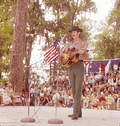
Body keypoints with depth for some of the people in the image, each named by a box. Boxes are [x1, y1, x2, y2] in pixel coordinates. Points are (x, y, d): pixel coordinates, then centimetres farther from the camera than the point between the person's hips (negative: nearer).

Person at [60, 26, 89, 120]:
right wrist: (64, 55, -3)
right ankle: (79, 112, 12)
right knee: (74, 90, 5)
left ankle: (76, 113, -14)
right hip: (70, 66, 5)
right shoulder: (70, 44, 17)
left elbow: (86, 57, -4)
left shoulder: (83, 43, 4)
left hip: (79, 65, -5)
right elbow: (61, 52, 19)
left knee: (78, 89, -11)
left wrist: (83, 53, -26)